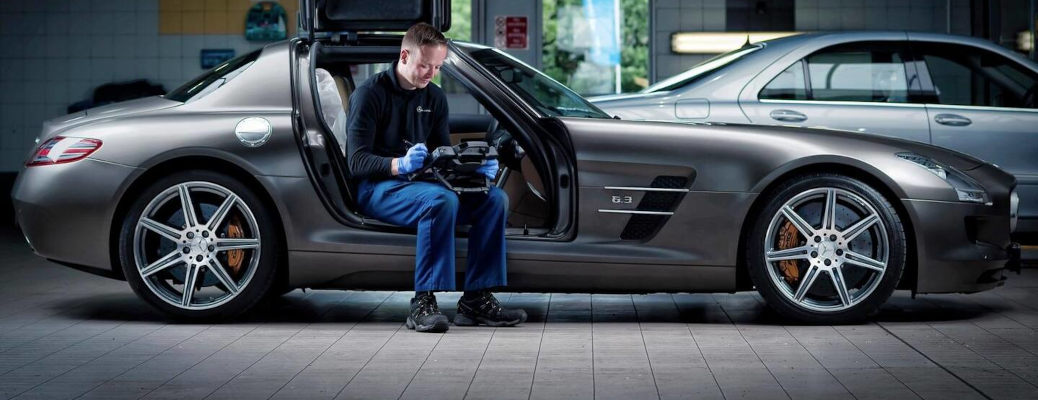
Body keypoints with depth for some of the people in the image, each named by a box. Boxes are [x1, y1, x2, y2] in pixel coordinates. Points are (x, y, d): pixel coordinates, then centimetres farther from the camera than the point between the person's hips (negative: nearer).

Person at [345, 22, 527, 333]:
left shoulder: (435, 98, 15)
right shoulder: (370, 94, -7)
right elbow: (356, 162, -14)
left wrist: (473, 167, -9)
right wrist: (400, 165, -33)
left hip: (420, 183, 7)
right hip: (377, 188, -7)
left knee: (494, 198, -16)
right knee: (441, 200, -37)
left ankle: (476, 299, -17)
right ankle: (423, 303, -36)